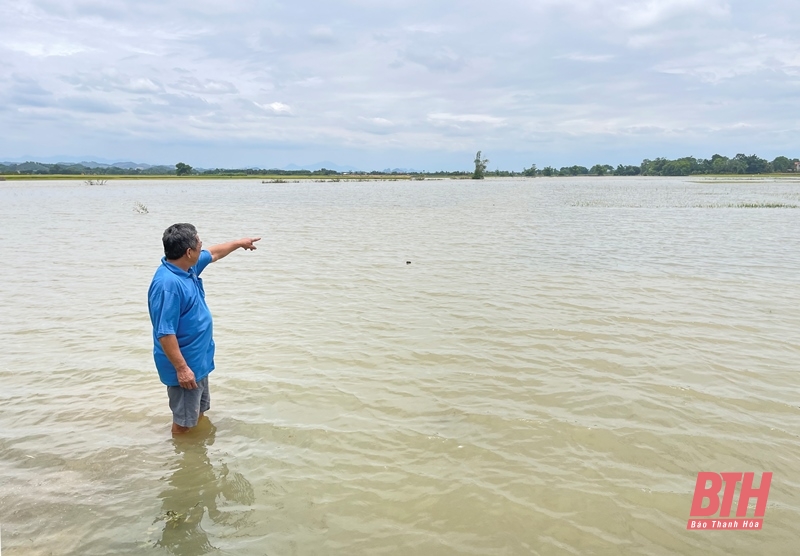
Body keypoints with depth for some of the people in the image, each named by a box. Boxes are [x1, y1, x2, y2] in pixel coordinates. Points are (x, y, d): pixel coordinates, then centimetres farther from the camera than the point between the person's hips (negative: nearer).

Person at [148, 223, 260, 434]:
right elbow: (165, 333, -29)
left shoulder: (188, 267, 0)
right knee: (184, 422, 6)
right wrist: (181, 368, -26)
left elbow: (213, 253, 21)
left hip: (198, 360, 10)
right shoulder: (168, 284, -30)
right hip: (185, 365, -10)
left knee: (199, 413, 25)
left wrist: (239, 243, 32)